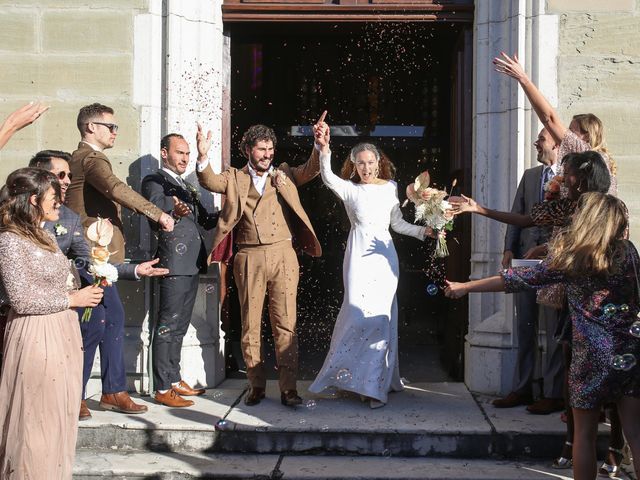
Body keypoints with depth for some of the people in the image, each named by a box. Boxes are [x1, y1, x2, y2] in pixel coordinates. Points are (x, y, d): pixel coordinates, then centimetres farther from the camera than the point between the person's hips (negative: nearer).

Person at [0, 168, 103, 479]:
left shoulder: (43, 236, 14)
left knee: (60, 418, 13)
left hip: (62, 334, 9)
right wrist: (71, 299, -13)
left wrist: (83, 291, 9)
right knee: (38, 422, -1)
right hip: (37, 338, -9)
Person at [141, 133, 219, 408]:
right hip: (174, 262, -9)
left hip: (192, 264, 9)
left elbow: (205, 221, 21)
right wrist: (173, 210, -43)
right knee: (168, 326, -6)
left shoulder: (186, 188, 23)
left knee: (179, 326, 15)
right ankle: (162, 390, -3)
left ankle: (175, 381, 24)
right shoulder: (154, 182, -3)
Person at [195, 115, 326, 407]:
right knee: (250, 325, 5)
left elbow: (312, 169, 4)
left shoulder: (285, 175, 15)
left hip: (283, 254, 0)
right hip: (249, 257, 0)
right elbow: (209, 182, -5)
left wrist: (320, 143, -14)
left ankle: (289, 388, 2)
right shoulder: (234, 178, 11)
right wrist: (202, 157, -24)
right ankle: (256, 385, 16)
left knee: (285, 324, -2)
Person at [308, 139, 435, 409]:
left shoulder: (390, 187, 13)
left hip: (384, 257, 2)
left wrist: (423, 231, 8)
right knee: (359, 313, -10)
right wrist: (325, 151, -30)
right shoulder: (348, 189, 5)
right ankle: (372, 383, 3)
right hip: (359, 256, -2)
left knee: (380, 316, -2)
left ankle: (376, 383, 5)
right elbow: (328, 178, -15)